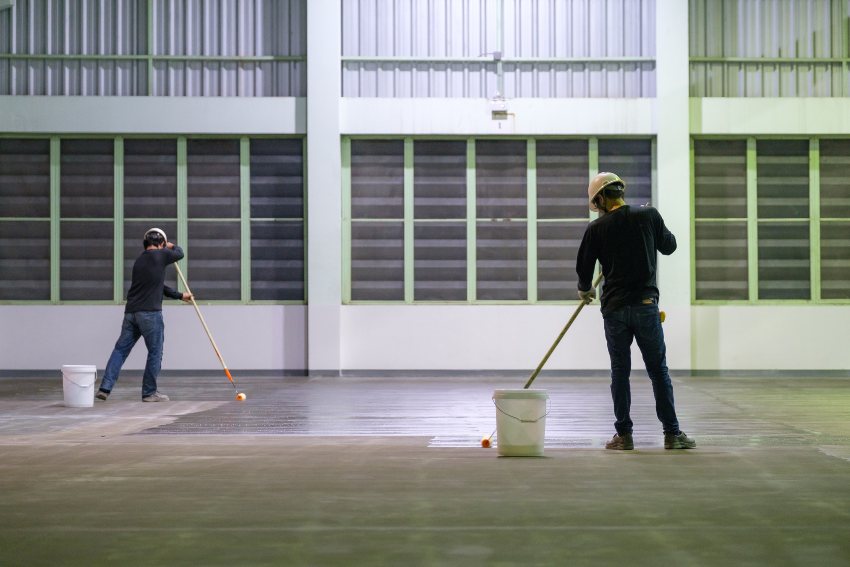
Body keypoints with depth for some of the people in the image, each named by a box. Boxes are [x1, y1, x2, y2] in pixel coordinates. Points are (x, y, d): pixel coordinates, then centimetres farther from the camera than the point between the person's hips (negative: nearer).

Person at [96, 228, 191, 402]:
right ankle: (149, 392, 10)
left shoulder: (140, 260, 20)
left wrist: (180, 295, 37)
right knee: (155, 353, 5)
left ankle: (105, 388, 2)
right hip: (150, 313, -7)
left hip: (131, 312, 7)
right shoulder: (159, 255, -4)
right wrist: (171, 246, 36)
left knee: (120, 350, 8)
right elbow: (179, 253, 15)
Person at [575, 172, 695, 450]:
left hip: (614, 309, 0)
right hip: (646, 305, 0)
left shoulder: (596, 229, -3)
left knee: (620, 372, 9)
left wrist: (585, 290, 27)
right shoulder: (649, 216, -1)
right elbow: (669, 246, 14)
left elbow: (583, 268, 6)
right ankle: (672, 433, 8)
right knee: (658, 370, 7)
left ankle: (624, 435, 10)